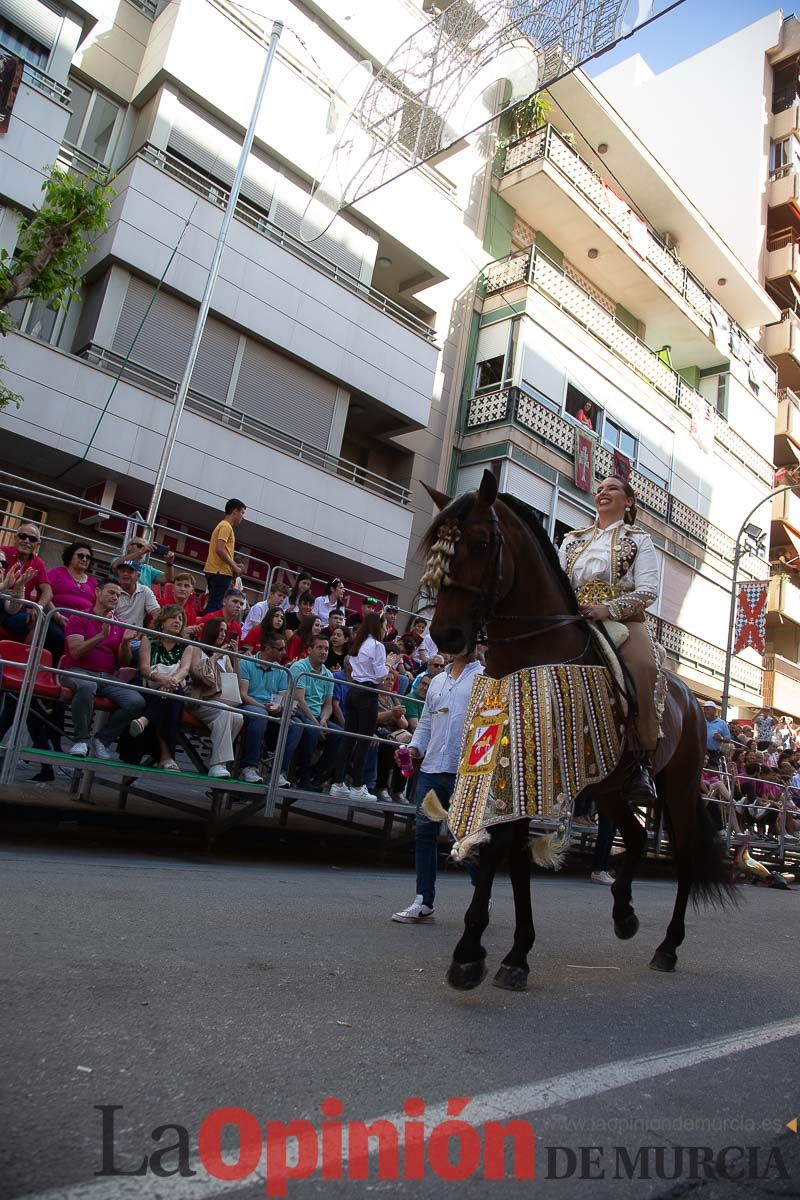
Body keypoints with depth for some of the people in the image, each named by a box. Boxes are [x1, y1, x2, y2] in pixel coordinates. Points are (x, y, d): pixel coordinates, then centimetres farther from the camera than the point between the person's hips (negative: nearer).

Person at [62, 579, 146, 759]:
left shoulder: (120, 627, 16)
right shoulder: (79, 619, 5)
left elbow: (124, 663, 11)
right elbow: (75, 653, -9)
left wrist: (125, 642, -9)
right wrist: (102, 635, -18)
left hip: (107, 677, 4)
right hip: (79, 672, -4)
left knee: (137, 702, -22)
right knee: (87, 686, -41)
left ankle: (102, 740, -3)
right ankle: (81, 740, -22)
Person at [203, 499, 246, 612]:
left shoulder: (223, 525, 21)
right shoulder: (226, 526, -9)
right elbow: (219, 549, -20)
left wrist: (234, 565, 12)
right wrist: (234, 567, -14)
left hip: (215, 571, 10)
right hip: (220, 572, -10)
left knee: (214, 603, 9)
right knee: (215, 605, -13)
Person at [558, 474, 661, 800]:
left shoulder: (639, 540, 14)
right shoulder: (573, 539, 24)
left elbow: (649, 590, 0)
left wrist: (609, 609, -16)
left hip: (623, 621, -3)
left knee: (643, 666, -29)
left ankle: (641, 761, -19)